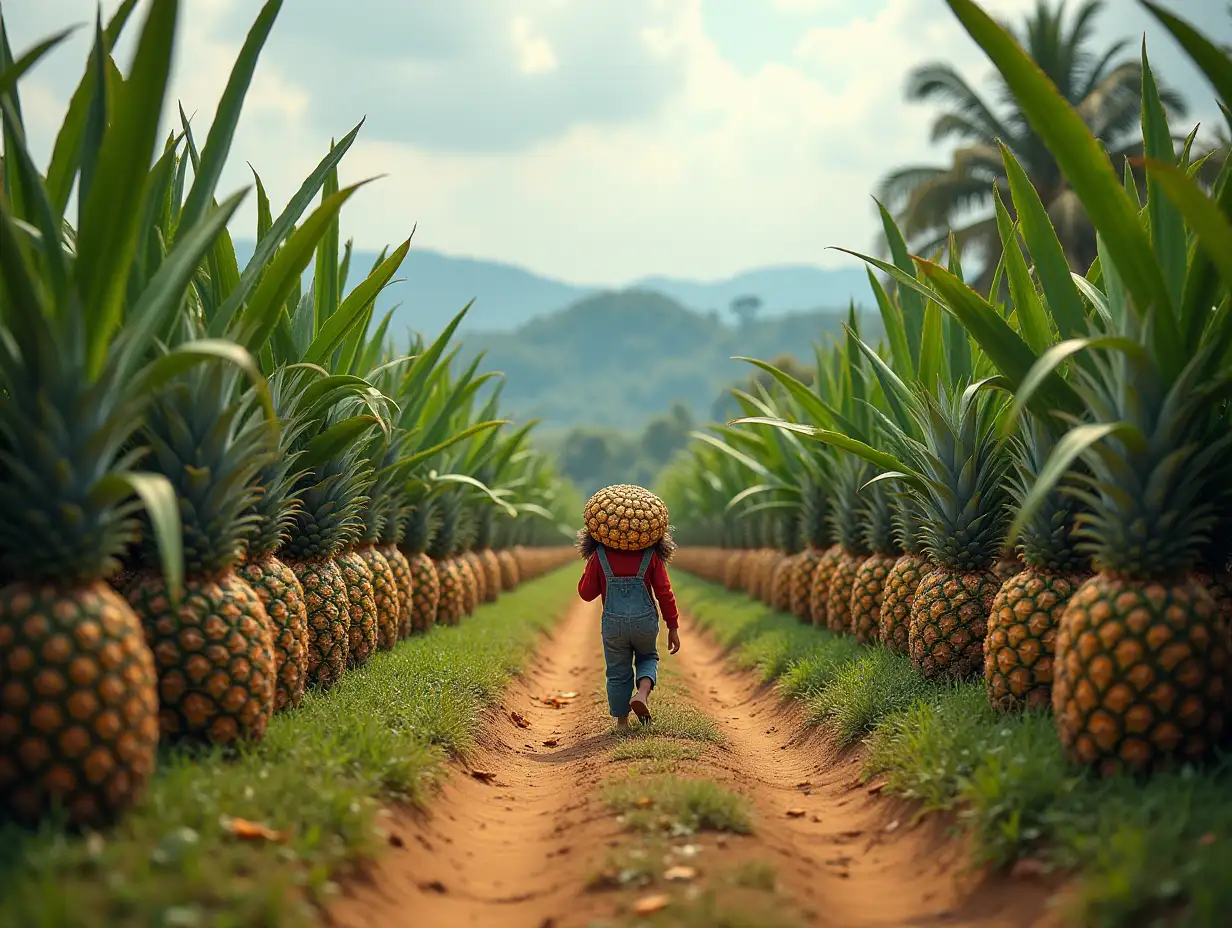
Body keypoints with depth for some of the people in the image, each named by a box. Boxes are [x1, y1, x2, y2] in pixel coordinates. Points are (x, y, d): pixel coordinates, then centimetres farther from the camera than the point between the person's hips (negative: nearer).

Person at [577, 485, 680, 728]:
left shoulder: (600, 555, -4)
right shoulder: (651, 555, -3)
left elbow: (586, 593, 2)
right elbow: (664, 592, -1)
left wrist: (589, 569, 18)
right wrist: (673, 627, 7)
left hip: (613, 623, 0)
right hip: (645, 621, 0)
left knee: (618, 672, 15)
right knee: (648, 657, 27)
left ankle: (622, 721, 23)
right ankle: (643, 692, -1)